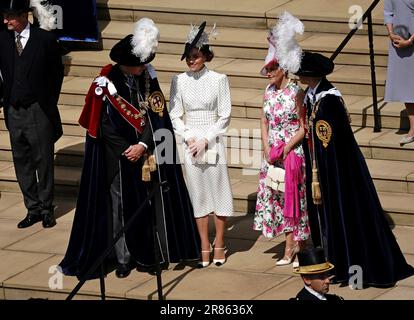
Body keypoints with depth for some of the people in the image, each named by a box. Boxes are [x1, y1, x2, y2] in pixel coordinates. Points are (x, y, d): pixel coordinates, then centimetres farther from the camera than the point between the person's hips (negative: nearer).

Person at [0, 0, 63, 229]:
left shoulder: (45, 39, -6)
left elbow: (57, 73, 1)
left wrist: (49, 104, 2)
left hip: (39, 112, -4)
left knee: (43, 161, 4)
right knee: (22, 163, 8)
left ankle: (46, 209, 15)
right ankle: (33, 209, 16)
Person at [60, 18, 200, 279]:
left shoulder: (148, 76, -2)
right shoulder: (106, 83, -13)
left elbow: (157, 114, -3)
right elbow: (105, 125, -11)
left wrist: (143, 145, -13)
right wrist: (129, 150, -11)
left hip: (147, 152, 3)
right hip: (118, 157, -3)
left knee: (150, 204, 6)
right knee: (120, 206, 3)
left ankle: (148, 255, 15)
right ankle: (123, 259, 12)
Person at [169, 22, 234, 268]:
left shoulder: (219, 79, -5)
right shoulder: (179, 81, 2)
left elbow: (225, 116, -4)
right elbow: (175, 115, 5)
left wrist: (205, 140, -11)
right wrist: (189, 137, -8)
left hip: (213, 141, -2)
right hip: (190, 143, 2)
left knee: (219, 190, 1)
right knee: (198, 193, 6)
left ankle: (219, 245, 13)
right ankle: (204, 247, 12)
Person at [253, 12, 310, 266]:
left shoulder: (296, 92, -12)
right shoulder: (269, 91, 5)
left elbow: (304, 127, -11)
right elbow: (264, 123, 9)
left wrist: (285, 150, -15)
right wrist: (268, 150, -3)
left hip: (293, 153, -6)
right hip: (272, 155, 6)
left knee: (293, 196, 1)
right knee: (274, 195, 6)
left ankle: (293, 247, 11)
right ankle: (293, 245, 15)